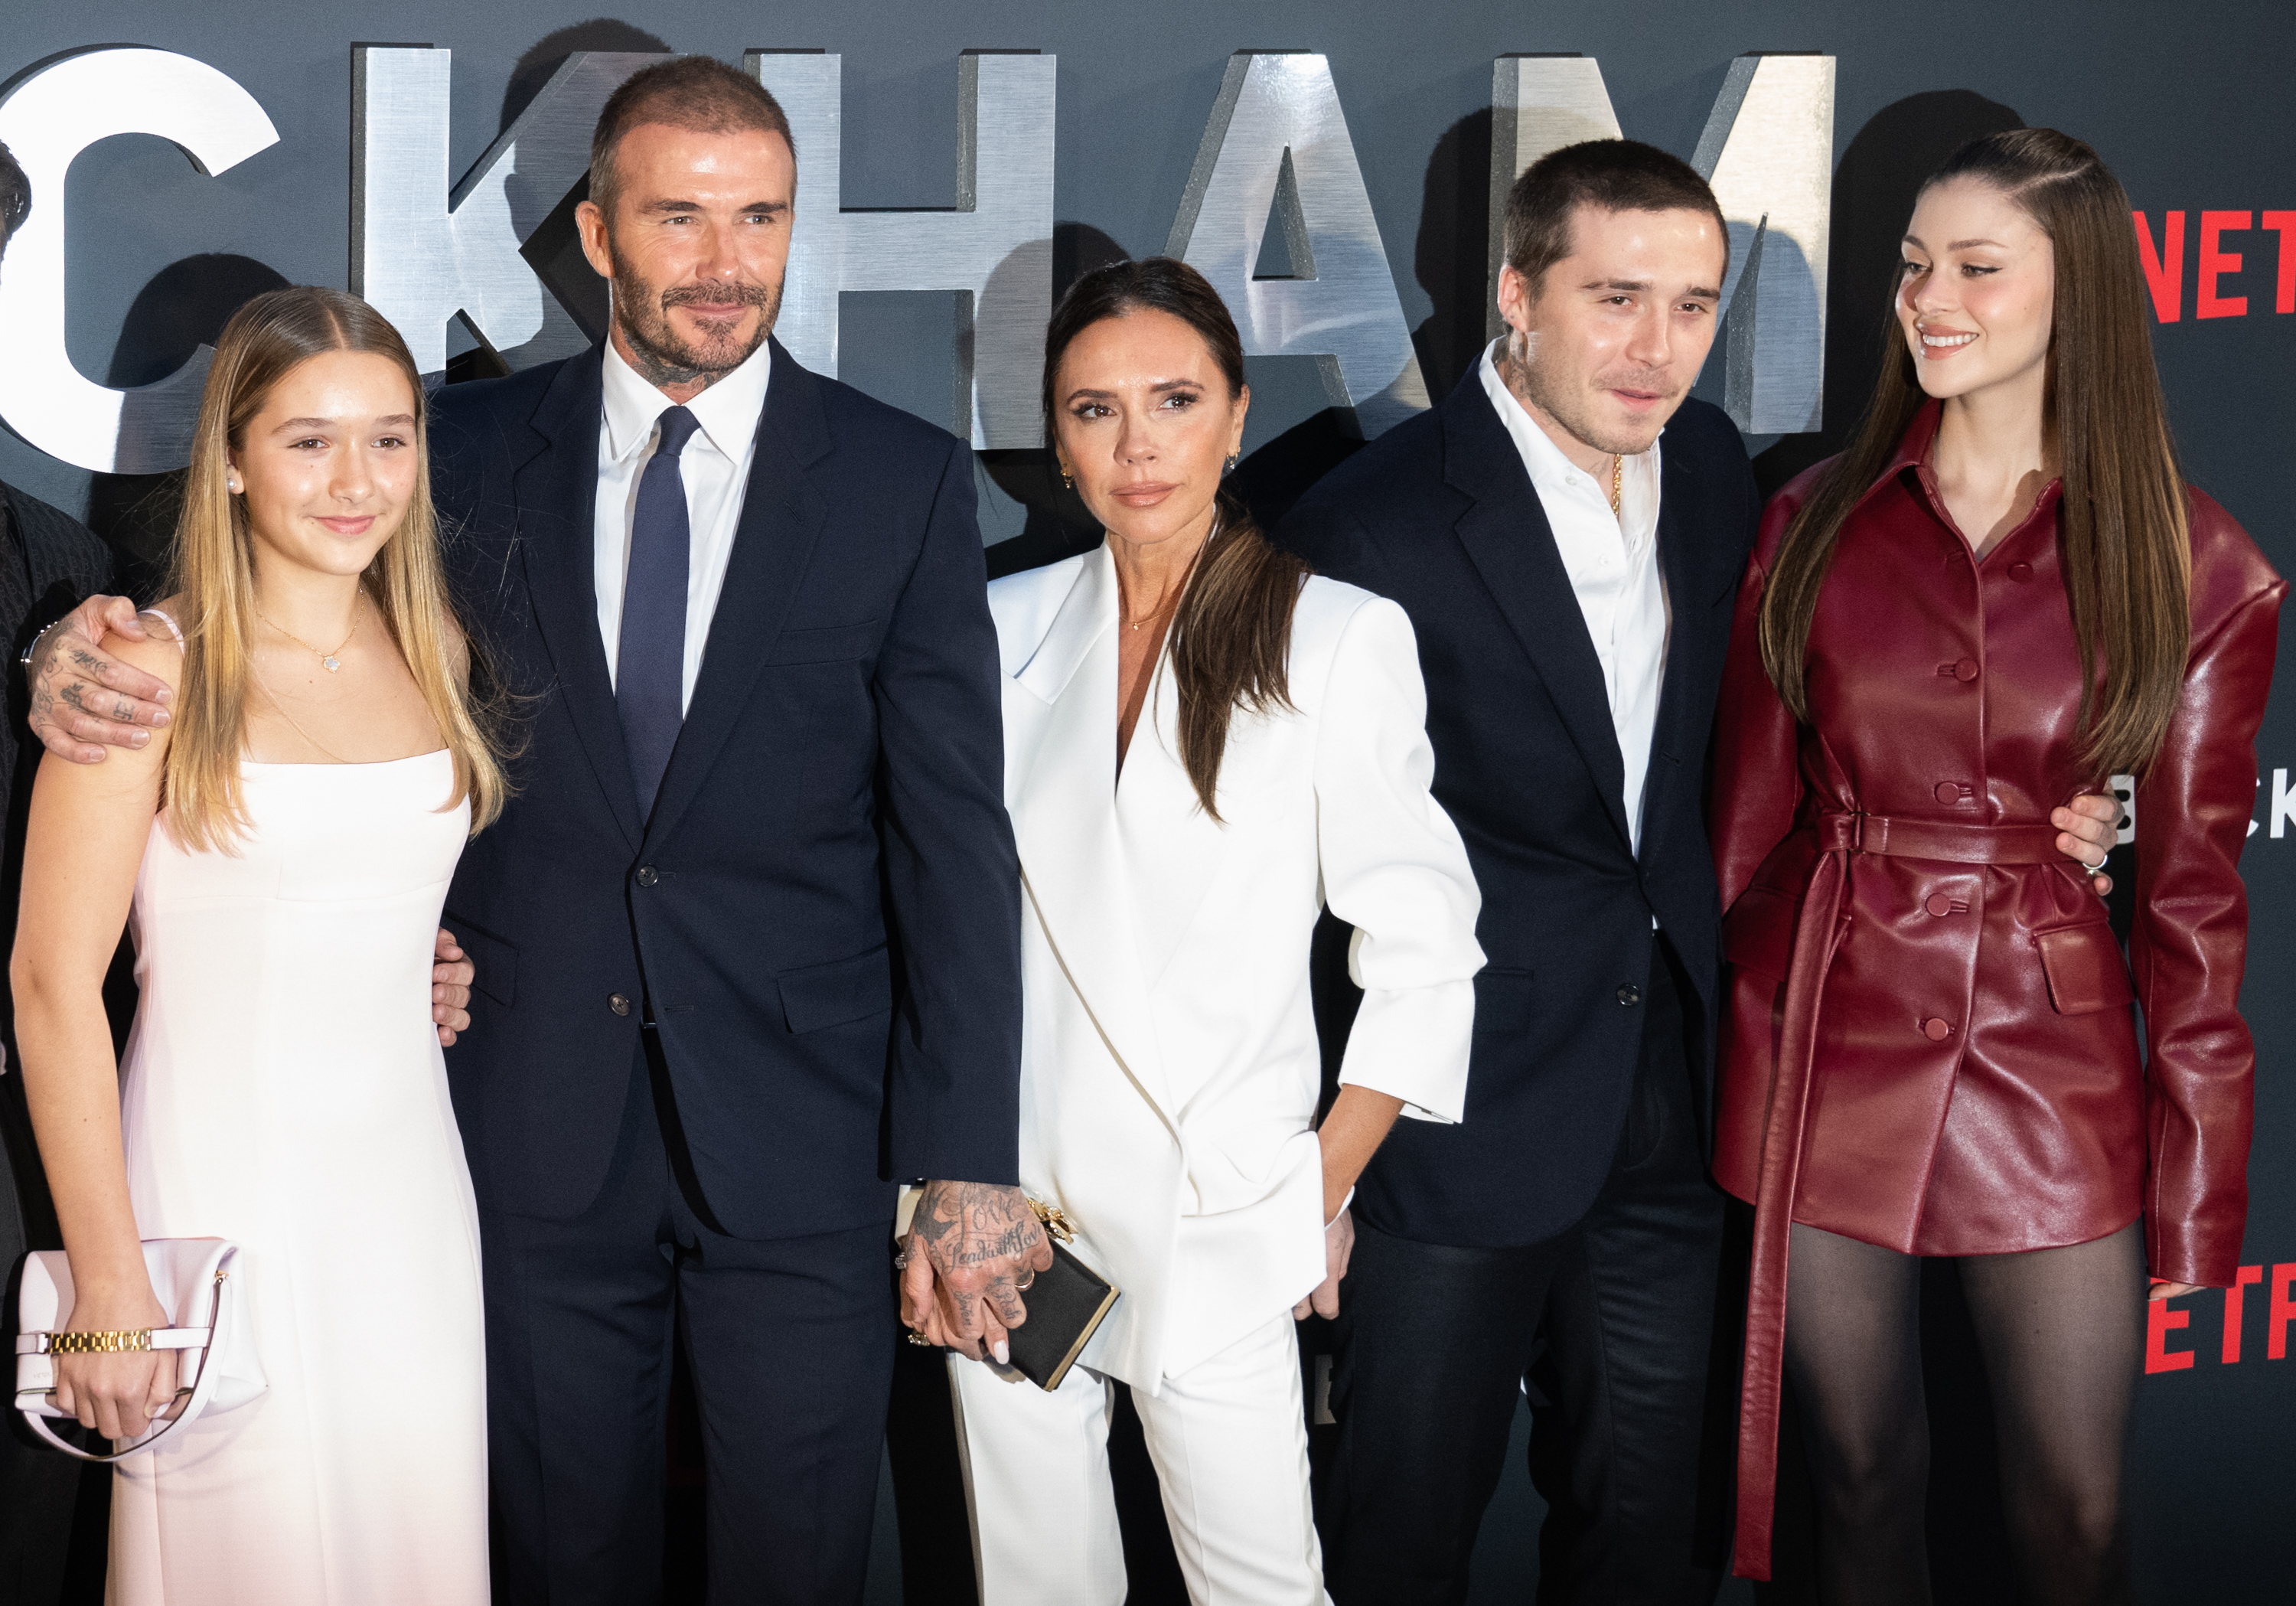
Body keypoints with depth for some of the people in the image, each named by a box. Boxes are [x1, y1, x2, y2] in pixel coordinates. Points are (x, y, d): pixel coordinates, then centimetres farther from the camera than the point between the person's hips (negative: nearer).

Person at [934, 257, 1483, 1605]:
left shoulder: (1342, 641, -5)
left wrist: (1321, 1194, -3)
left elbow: (1425, 956, -3)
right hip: (1007, 1201, 3)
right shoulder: (1009, 629, 6)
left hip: (1214, 1226, -3)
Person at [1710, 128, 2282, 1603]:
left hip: (2053, 1069, -2)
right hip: (1823, 1067, 2)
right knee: (1863, 1485, 12)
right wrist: (1695, 1056, 4)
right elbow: (1746, 811, 8)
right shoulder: (1819, 522, 4)